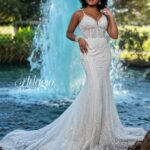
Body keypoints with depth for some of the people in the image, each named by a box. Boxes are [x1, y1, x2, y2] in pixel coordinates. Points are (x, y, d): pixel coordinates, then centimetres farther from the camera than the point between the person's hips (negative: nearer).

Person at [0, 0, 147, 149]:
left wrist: (111, 16, 3)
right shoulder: (79, 14, 1)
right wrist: (78, 39, -9)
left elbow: (114, 35, 6)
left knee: (103, 88, 5)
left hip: (104, 52, 5)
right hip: (89, 52, -5)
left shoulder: (104, 15, 11)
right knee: (94, 86, -18)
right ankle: (86, 130, -11)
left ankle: (102, 129, 15)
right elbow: (68, 33, 9)